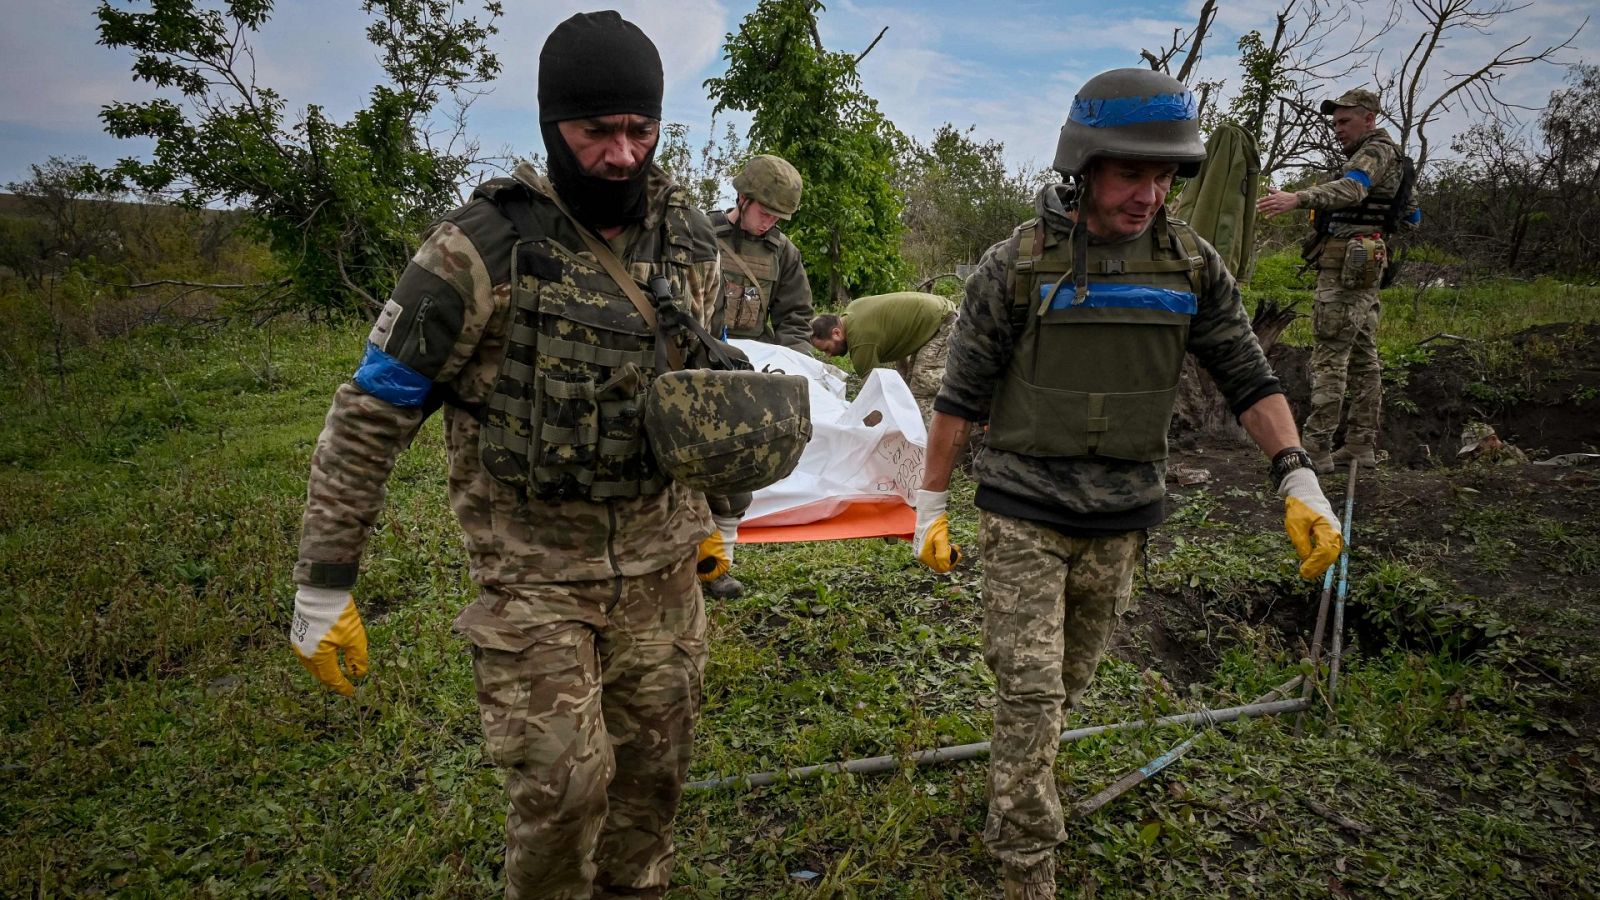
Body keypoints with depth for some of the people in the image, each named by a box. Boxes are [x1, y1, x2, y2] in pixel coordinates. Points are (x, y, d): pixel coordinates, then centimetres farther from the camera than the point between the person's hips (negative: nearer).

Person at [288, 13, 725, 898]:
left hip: (659, 566, 5)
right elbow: (370, 414, -12)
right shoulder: (482, 247, -17)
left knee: (654, 763, 13)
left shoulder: (688, 243, 0)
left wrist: (708, 515, 20)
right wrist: (321, 586, -11)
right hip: (532, 572, -4)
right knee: (563, 784, -5)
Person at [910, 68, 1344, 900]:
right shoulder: (1017, 264, -9)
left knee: (1067, 678, 18)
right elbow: (961, 396, -5)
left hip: (1120, 522, 4)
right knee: (1029, 690, -3)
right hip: (1022, 514, -3)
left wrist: (1299, 483, -8)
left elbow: (1247, 379, 4)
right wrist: (930, 507, -3)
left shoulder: (1191, 265, -1)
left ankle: (1018, 765, 46)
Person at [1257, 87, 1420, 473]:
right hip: (1365, 264, 11)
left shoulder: (1377, 150, -6)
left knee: (1329, 356, -13)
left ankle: (1316, 449, -15)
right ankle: (1361, 445, 15)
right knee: (1363, 355, 10)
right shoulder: (1375, 155, 26)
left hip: (1346, 263, -11)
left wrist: (1297, 198, -45)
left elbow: (1352, 189, -30)